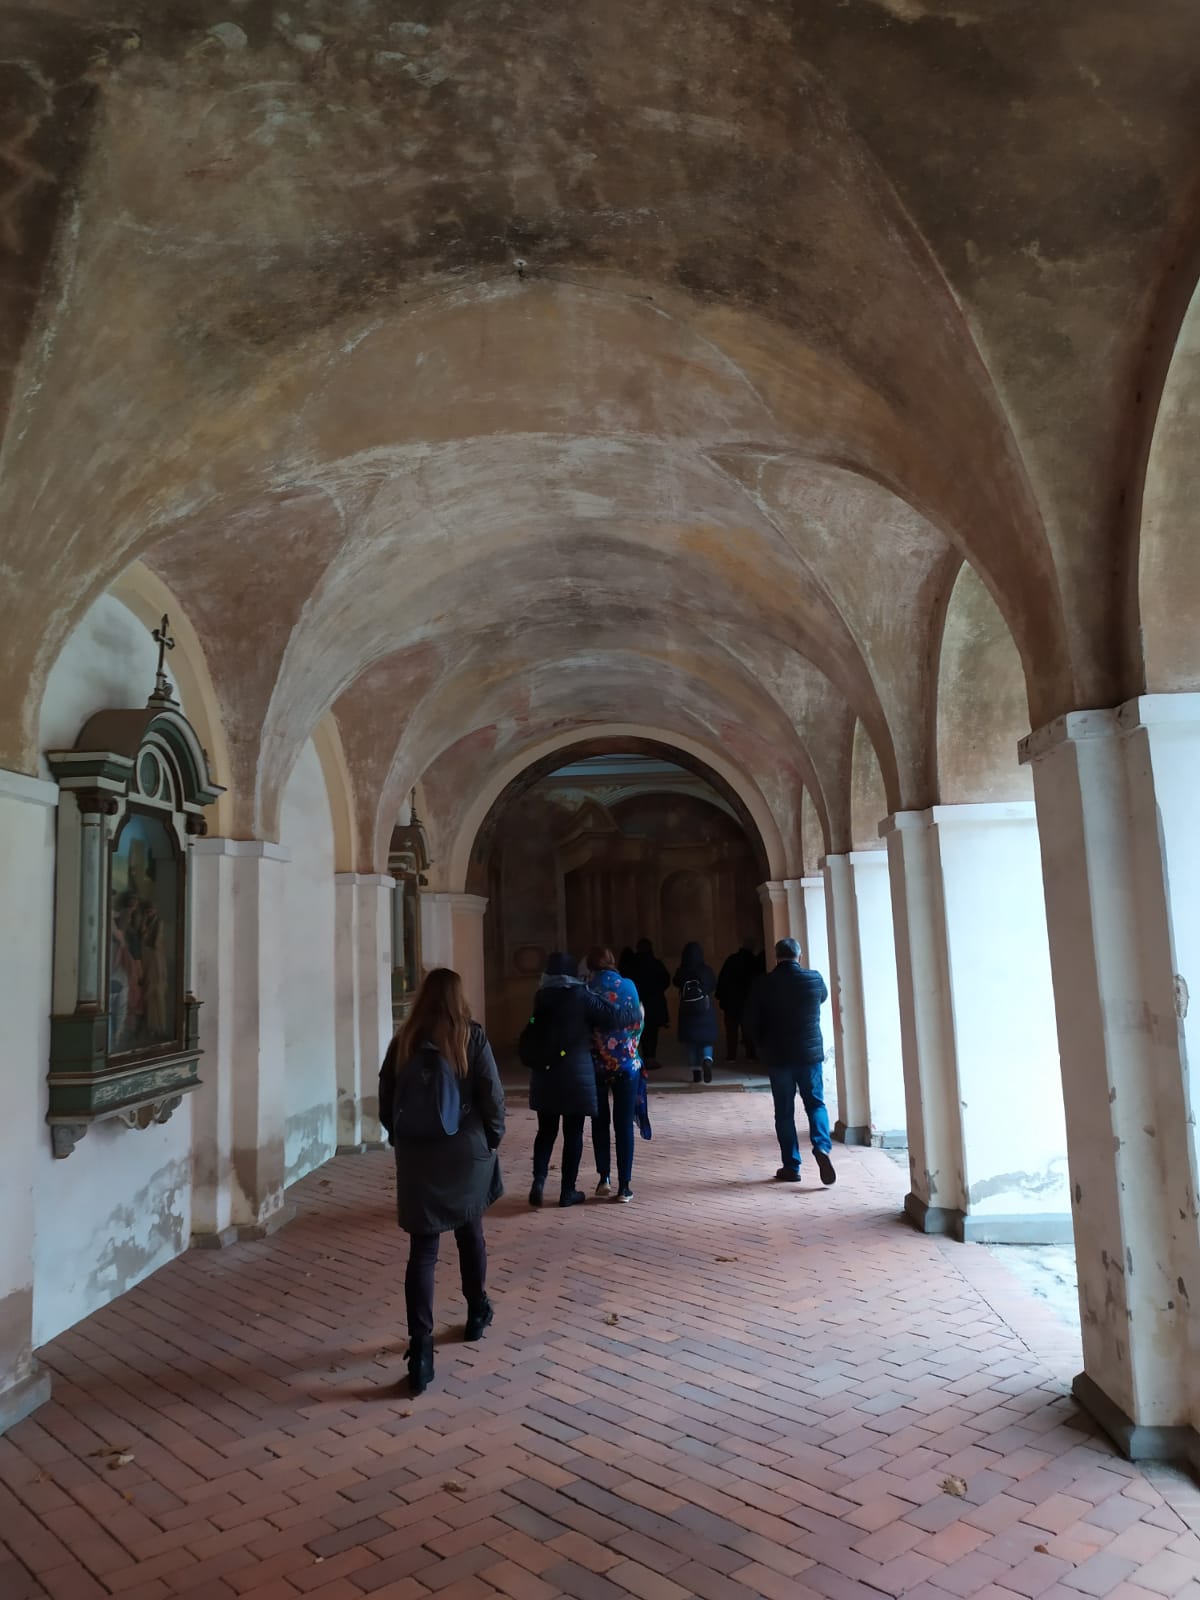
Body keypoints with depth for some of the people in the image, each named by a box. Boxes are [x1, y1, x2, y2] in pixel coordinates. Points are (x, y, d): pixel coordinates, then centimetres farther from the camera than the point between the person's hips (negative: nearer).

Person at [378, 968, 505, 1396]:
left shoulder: (403, 1041, -3)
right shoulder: (472, 1037, -9)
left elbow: (386, 1099, 2)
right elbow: (492, 1095, -10)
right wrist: (493, 1138, 5)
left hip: (417, 1157, 1)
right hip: (466, 1152, 0)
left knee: (422, 1251, 3)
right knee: (471, 1234, 21)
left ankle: (420, 1349, -4)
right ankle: (477, 1313, 38)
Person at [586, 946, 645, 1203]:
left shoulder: (586, 989, -4)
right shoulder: (627, 985, -5)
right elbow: (637, 1022, -5)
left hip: (595, 1064, 1)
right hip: (626, 1063, 0)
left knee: (600, 1122, 15)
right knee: (624, 1124, 4)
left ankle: (604, 1177, 11)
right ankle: (624, 1185, 4)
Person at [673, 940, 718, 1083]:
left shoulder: (682, 972, -9)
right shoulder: (706, 970, -10)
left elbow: (675, 982, 12)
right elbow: (714, 985, 6)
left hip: (687, 1011, 1)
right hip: (706, 1010, -1)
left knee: (691, 1041, 11)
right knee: (707, 1039, 9)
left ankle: (696, 1072, 11)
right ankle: (707, 1060, -19)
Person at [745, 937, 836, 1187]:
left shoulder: (764, 984, -8)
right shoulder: (814, 979, -4)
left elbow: (751, 1023, -3)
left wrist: (764, 1046, 13)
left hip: (777, 1056, -1)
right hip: (810, 1053, 1)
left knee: (784, 1111, 8)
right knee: (816, 1103, 13)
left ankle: (791, 1167, 11)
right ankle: (822, 1146, -11)